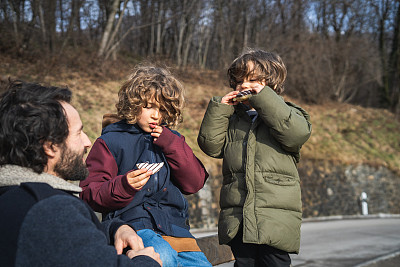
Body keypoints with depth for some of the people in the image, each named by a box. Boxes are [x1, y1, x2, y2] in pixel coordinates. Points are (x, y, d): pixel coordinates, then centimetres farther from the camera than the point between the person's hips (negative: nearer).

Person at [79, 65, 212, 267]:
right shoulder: (111, 141, 5)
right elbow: (89, 194, 0)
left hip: (174, 225, 5)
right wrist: (124, 185, -19)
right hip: (132, 224, -4)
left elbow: (195, 183, 9)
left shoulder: (170, 140, 19)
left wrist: (171, 144, -1)